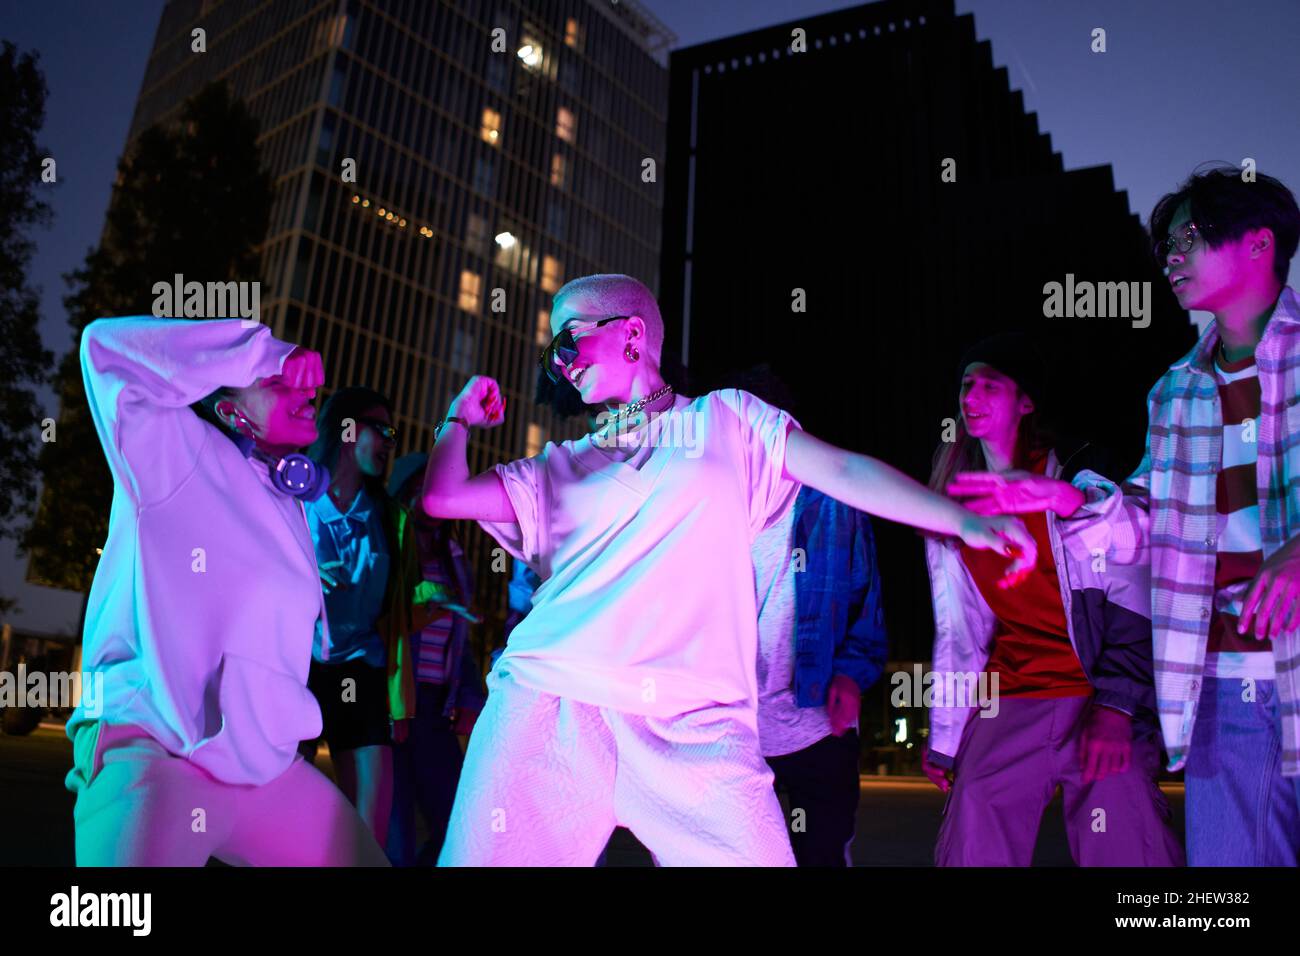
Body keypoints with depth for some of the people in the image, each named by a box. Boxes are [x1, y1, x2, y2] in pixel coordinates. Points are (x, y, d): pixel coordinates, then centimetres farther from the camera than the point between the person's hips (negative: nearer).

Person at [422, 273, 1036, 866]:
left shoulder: (726, 419, 16)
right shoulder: (561, 467, 23)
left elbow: (844, 470, 8)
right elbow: (443, 496, 17)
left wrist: (963, 519, 0)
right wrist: (462, 414, 26)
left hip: (690, 726, -2)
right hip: (548, 708, 3)